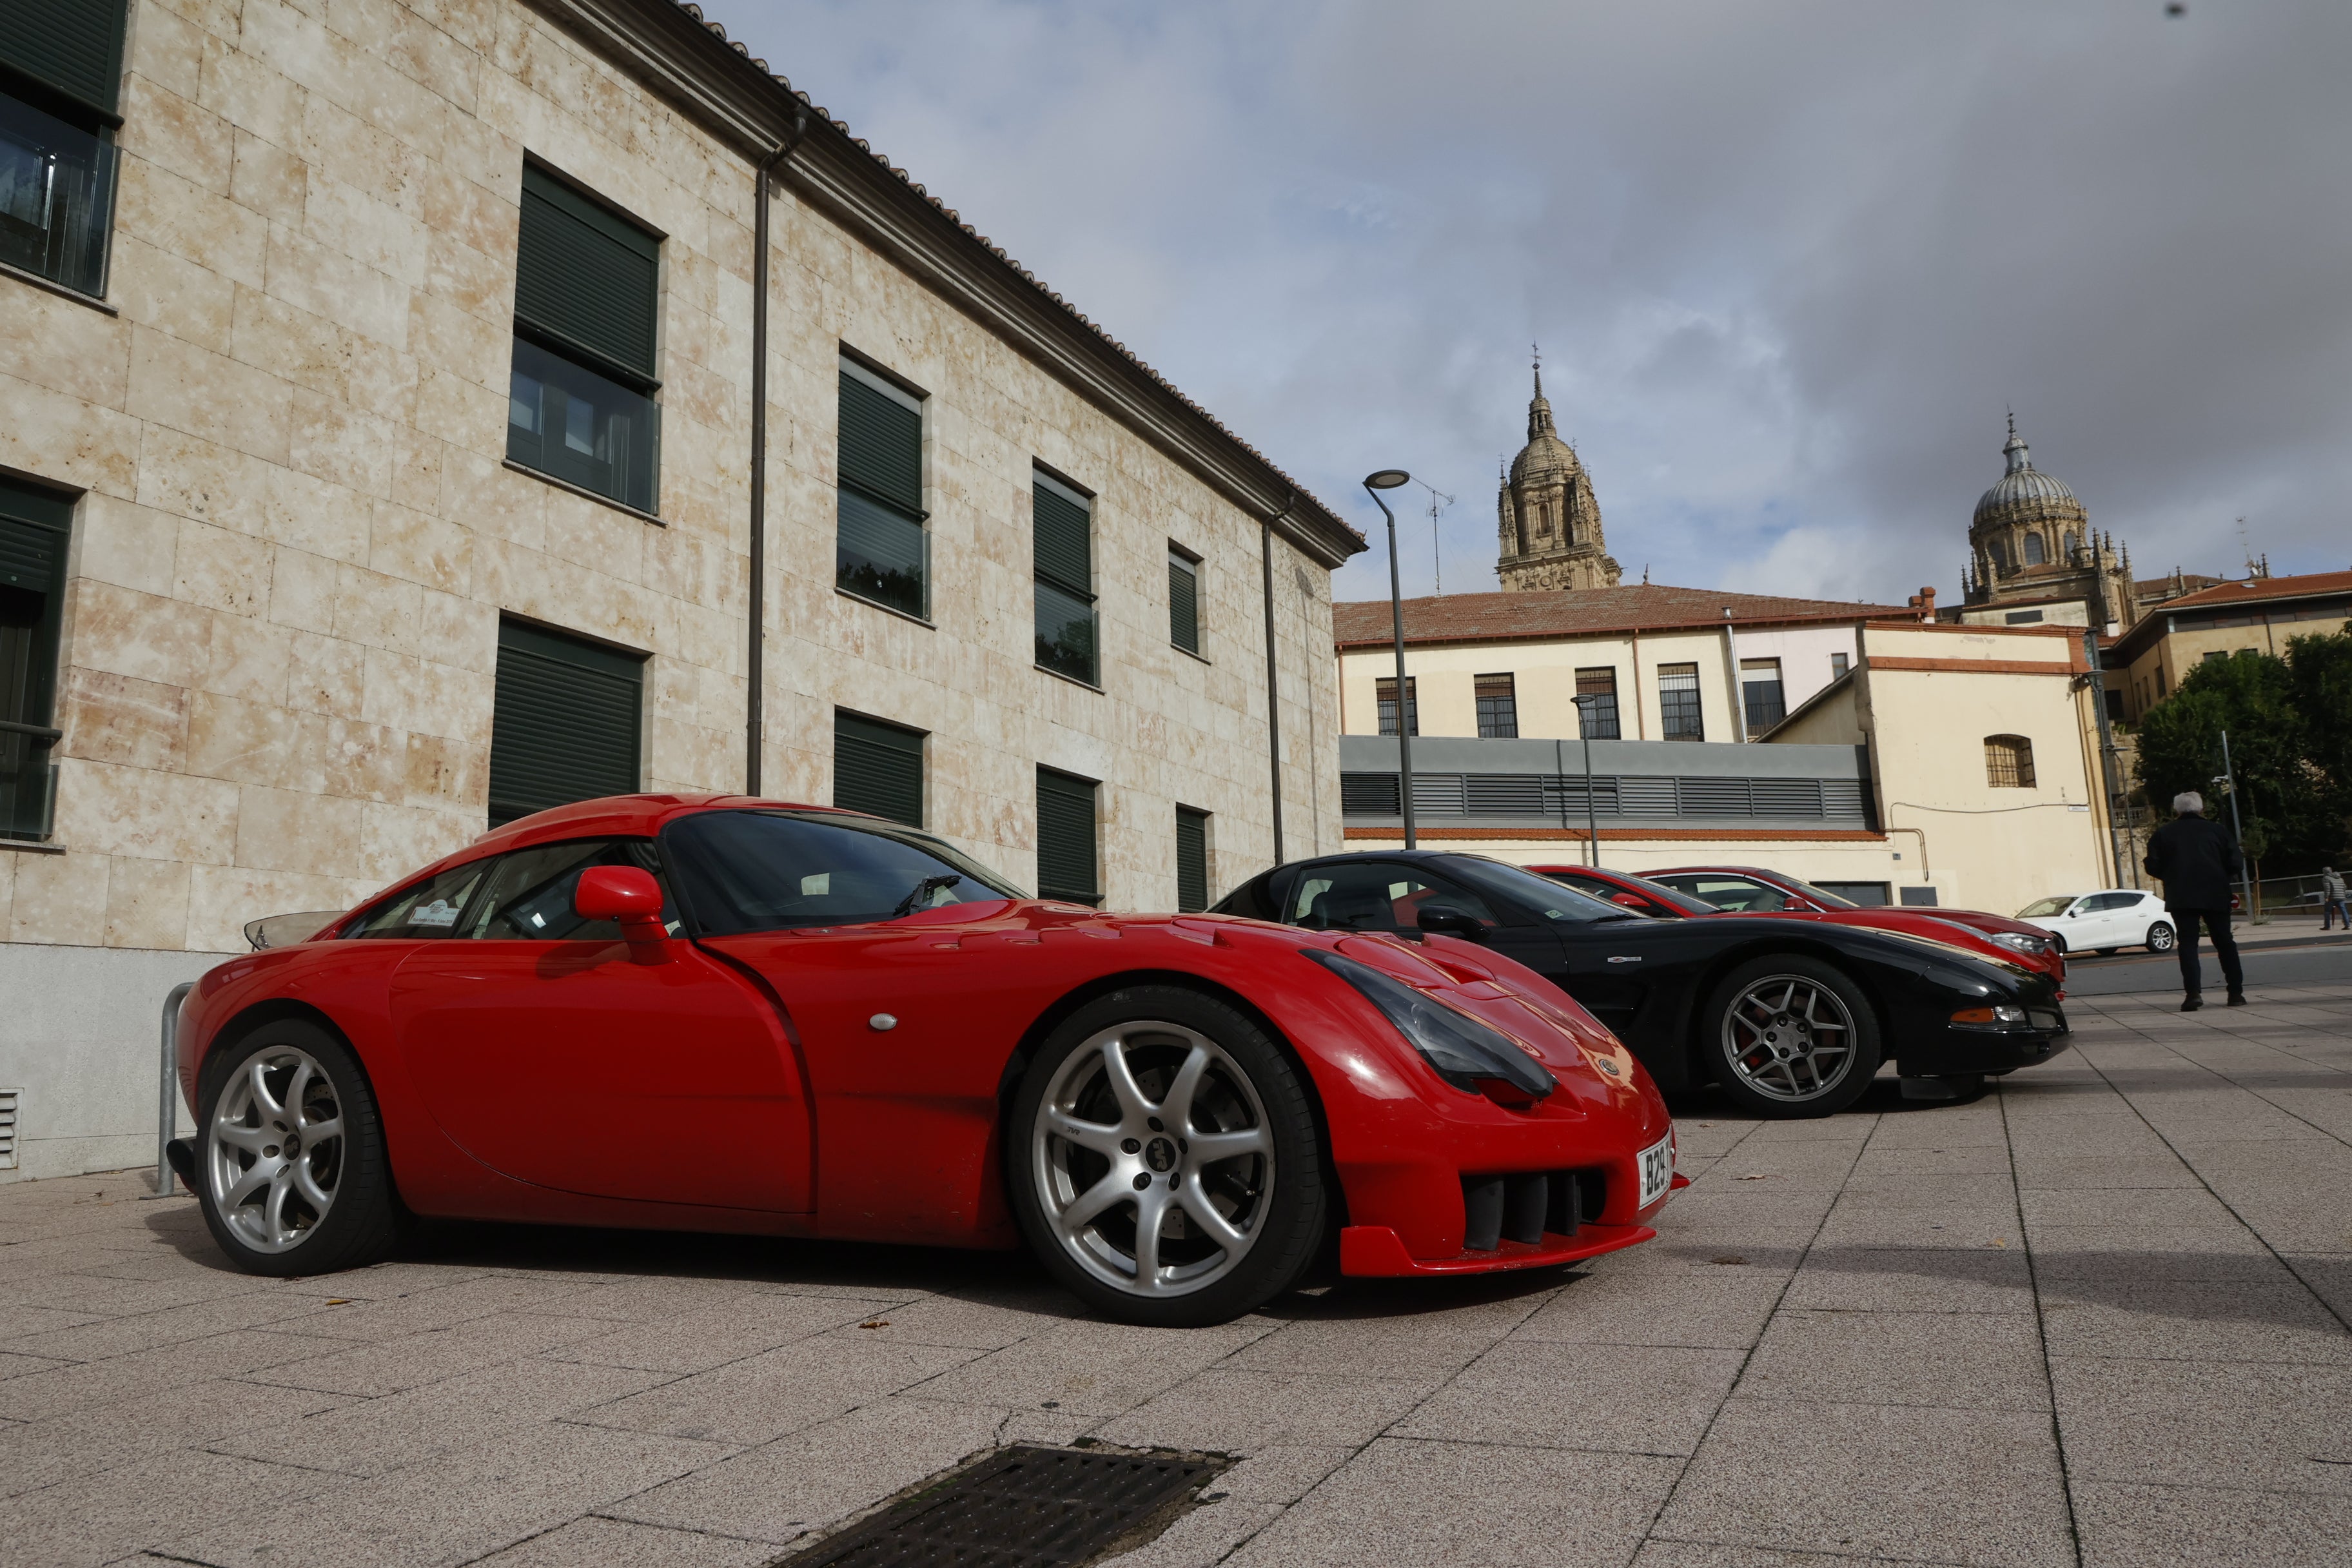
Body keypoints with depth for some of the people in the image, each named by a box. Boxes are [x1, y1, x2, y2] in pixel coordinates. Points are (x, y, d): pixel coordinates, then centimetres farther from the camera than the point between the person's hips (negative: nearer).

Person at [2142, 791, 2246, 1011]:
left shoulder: (2162, 834, 4)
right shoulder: (2217, 830, 7)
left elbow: (2153, 867, -2)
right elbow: (2236, 864, 2)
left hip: (2181, 897, -1)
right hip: (2215, 895, 2)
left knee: (2188, 943, -2)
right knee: (2224, 942, 12)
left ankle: (2193, 992, -17)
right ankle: (2236, 992, 12)